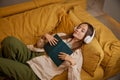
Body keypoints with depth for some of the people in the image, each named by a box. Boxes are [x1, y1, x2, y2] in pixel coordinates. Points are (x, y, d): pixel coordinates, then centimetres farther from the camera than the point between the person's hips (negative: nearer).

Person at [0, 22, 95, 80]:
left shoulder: (77, 55, 0)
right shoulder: (62, 35, 15)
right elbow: (38, 46, 18)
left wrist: (72, 62, -20)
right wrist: (45, 36, -1)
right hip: (32, 57, 6)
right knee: (10, 41, -26)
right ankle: (8, 65, -3)